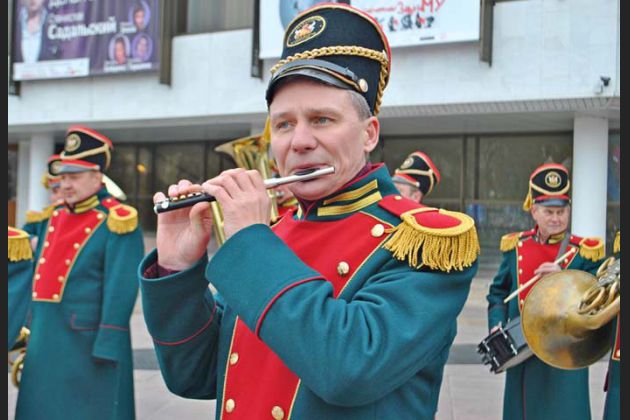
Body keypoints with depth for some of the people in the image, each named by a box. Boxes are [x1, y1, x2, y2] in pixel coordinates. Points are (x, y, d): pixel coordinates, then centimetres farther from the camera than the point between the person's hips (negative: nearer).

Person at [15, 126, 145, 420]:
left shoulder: (115, 222, -12)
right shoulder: (57, 217, 12)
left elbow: (120, 289, -17)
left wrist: (107, 345, -20)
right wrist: (34, 333, 17)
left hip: (89, 343, -7)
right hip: (46, 342, 8)